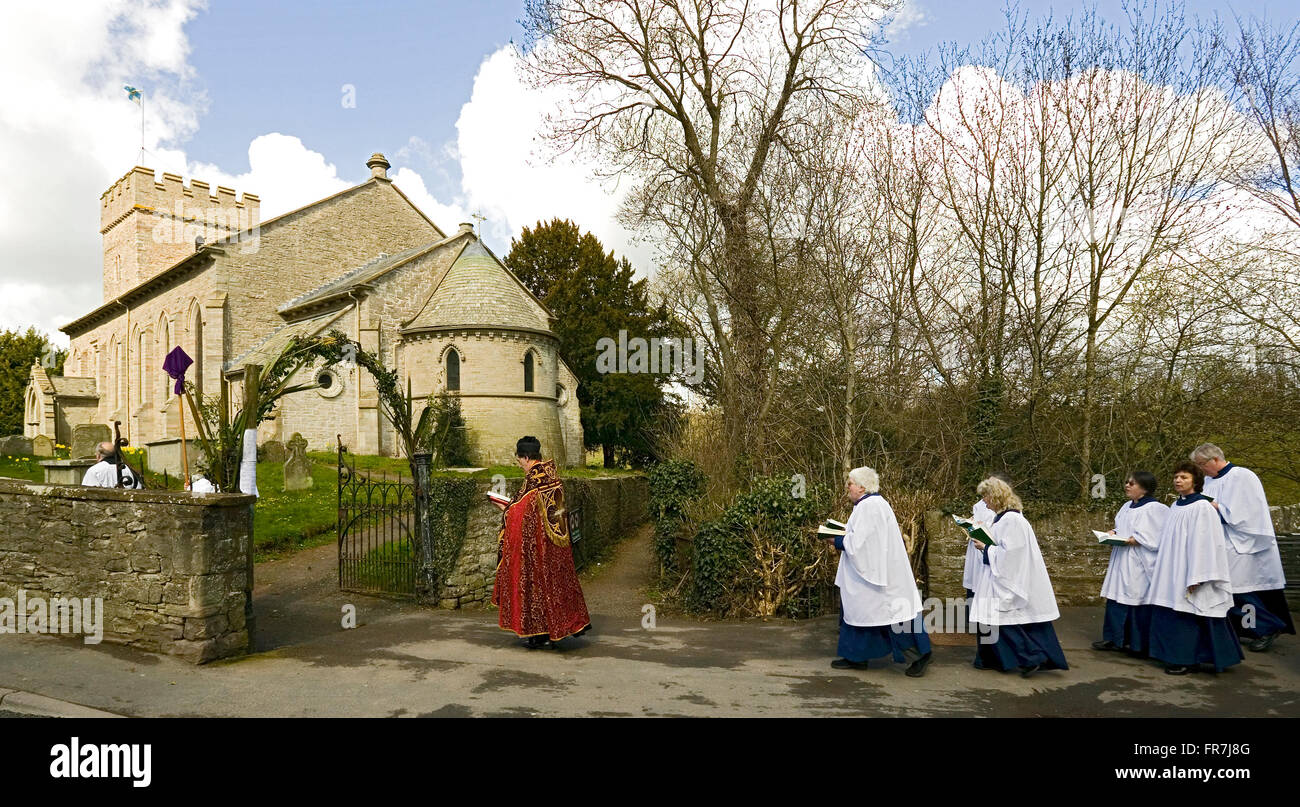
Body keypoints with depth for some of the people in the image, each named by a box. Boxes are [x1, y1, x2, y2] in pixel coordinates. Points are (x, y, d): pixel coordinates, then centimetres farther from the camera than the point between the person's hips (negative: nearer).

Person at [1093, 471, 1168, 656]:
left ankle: (1139, 644, 10)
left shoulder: (1154, 509, -11)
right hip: (1122, 562, 8)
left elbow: (1154, 538, -17)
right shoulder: (1127, 507, 14)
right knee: (1116, 597, 9)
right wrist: (1114, 533, 4)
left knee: (1139, 600, -1)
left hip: (1139, 564, -8)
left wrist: (1133, 540, -21)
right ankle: (1115, 639, 16)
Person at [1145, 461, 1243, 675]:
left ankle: (1186, 660, 7)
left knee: (1185, 615, -2)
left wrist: (1195, 578, -20)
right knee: (1169, 616, 10)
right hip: (1171, 573, 8)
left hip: (1188, 573, -8)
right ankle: (1175, 656, 19)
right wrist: (1162, 572, 15)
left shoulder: (1202, 507, -11)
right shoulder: (1175, 507, 12)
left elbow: (1203, 544, -16)